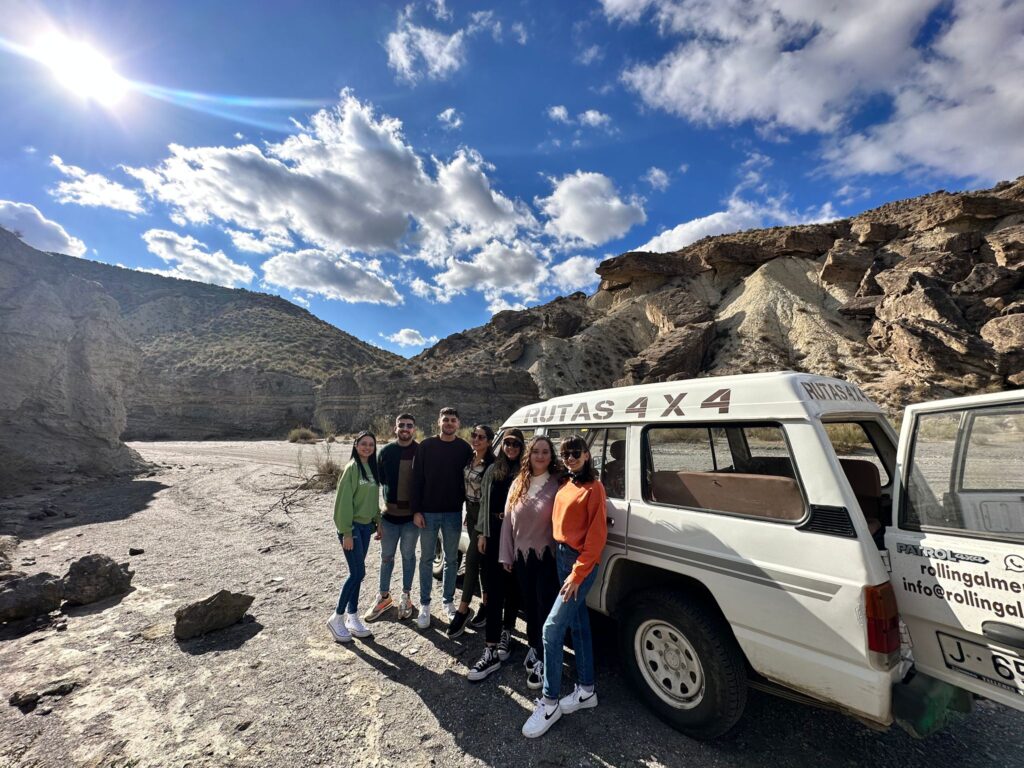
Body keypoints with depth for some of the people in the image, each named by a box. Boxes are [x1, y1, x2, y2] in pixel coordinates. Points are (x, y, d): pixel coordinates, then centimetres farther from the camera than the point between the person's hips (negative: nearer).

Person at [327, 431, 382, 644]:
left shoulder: (372, 468, 8)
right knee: (358, 573, -3)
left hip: (366, 526, 7)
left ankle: (352, 617, 26)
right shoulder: (352, 468, -15)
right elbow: (344, 501, -17)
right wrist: (347, 532, -18)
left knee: (356, 573, 14)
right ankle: (337, 618, 15)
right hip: (352, 527, -7)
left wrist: (378, 523, 13)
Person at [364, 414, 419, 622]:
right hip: (389, 513, 2)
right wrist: (389, 495, 1)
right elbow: (379, 479, 6)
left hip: (412, 514, -2)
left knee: (408, 555, 13)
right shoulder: (385, 451, -2)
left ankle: (406, 596, 30)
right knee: (386, 556, 14)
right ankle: (384, 595, 32)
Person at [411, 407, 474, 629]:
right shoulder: (425, 446, -4)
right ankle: (424, 605, 26)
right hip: (428, 512, 0)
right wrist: (416, 510, -7)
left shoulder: (465, 448, -2)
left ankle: (448, 602, 30)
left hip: (453, 513, 1)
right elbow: (417, 479, -3)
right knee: (426, 559, 11)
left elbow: (469, 480, 1)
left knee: (451, 560, 13)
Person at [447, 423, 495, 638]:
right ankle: (485, 603, 29)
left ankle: (463, 610, 9)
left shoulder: (492, 464, -19)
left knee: (472, 559, -4)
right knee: (481, 559, 16)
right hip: (471, 511, 8)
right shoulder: (469, 458, 4)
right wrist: (467, 511, 15)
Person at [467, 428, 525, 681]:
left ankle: (506, 633, 34)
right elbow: (484, 502, 9)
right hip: (494, 534, 2)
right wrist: (482, 533, 6)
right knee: (494, 589, 3)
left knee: (512, 586, 14)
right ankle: (491, 651, 9)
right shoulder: (493, 470, 8)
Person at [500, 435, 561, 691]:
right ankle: (534, 647, 41)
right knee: (529, 605, 20)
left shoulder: (558, 484, -12)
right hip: (522, 554, 5)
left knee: (545, 608, 7)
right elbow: (508, 520, 5)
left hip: (547, 555, -5)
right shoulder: (518, 483, 3)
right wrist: (506, 555, 5)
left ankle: (543, 660, 25)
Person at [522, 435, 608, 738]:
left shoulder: (593, 488, -16)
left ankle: (549, 703, 13)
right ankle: (586, 690, 35)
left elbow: (596, 536, -18)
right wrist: (558, 553, 5)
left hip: (581, 564, -8)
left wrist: (577, 573, -19)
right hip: (561, 558, 8)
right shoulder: (566, 485, 7)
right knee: (578, 624, 19)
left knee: (552, 630, -5)